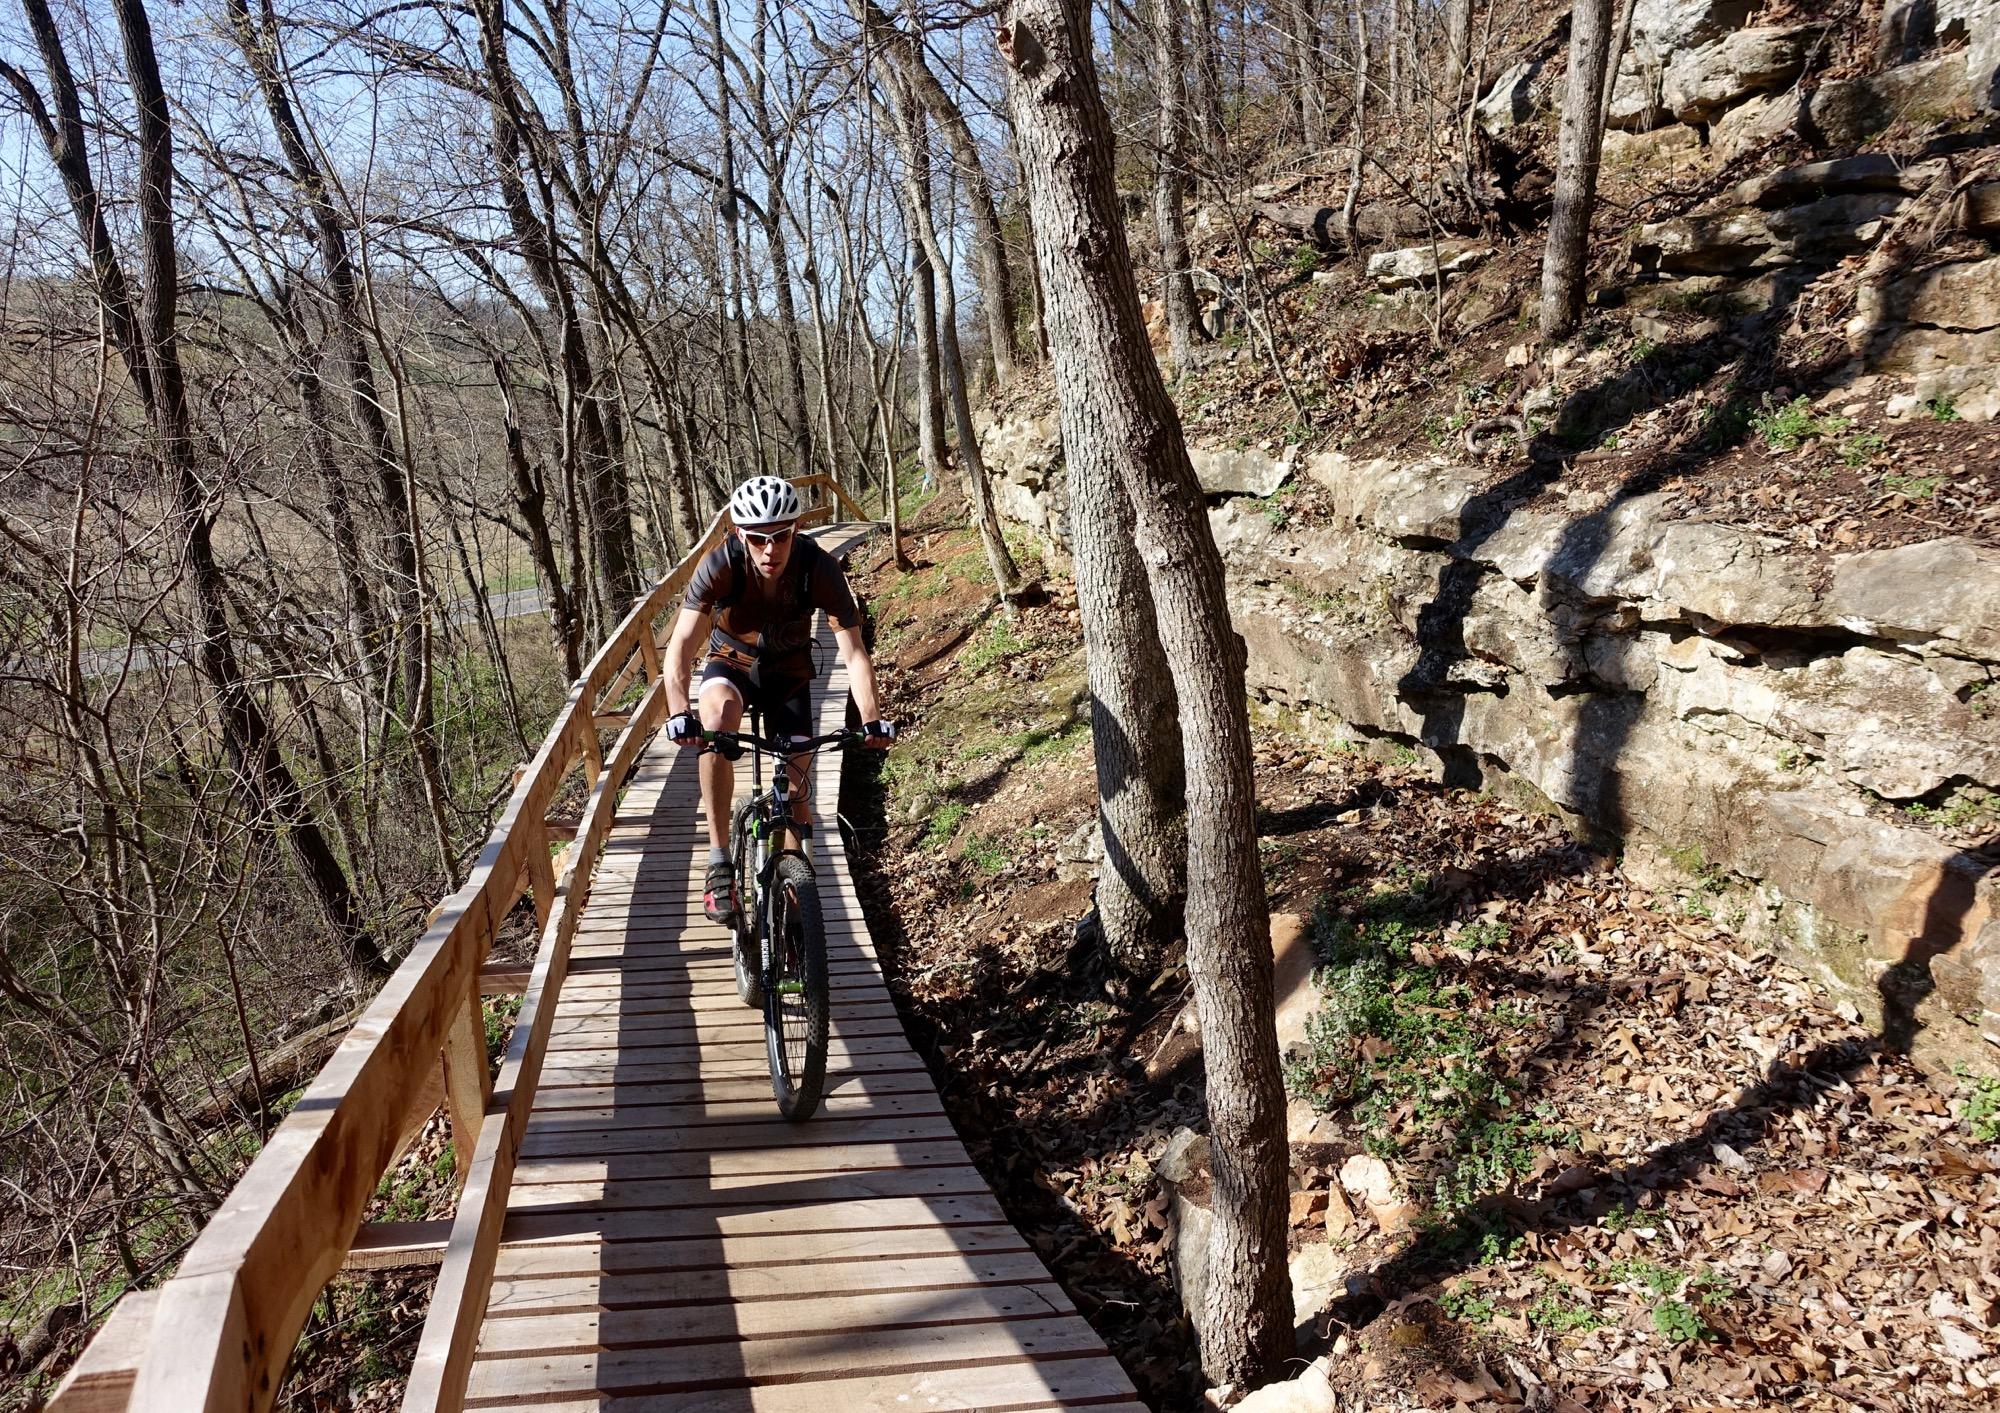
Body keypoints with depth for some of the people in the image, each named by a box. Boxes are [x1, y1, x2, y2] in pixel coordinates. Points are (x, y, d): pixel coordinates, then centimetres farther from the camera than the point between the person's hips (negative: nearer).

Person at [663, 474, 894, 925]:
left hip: (789, 673, 1)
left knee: (796, 793, -7)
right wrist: (679, 713, -50)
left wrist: (872, 719, -43)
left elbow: (853, 651, -29)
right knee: (717, 718, -36)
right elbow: (681, 644, -34)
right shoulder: (720, 565, -29)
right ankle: (719, 864, -30)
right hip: (731, 665, -1)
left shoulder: (820, 569, -28)